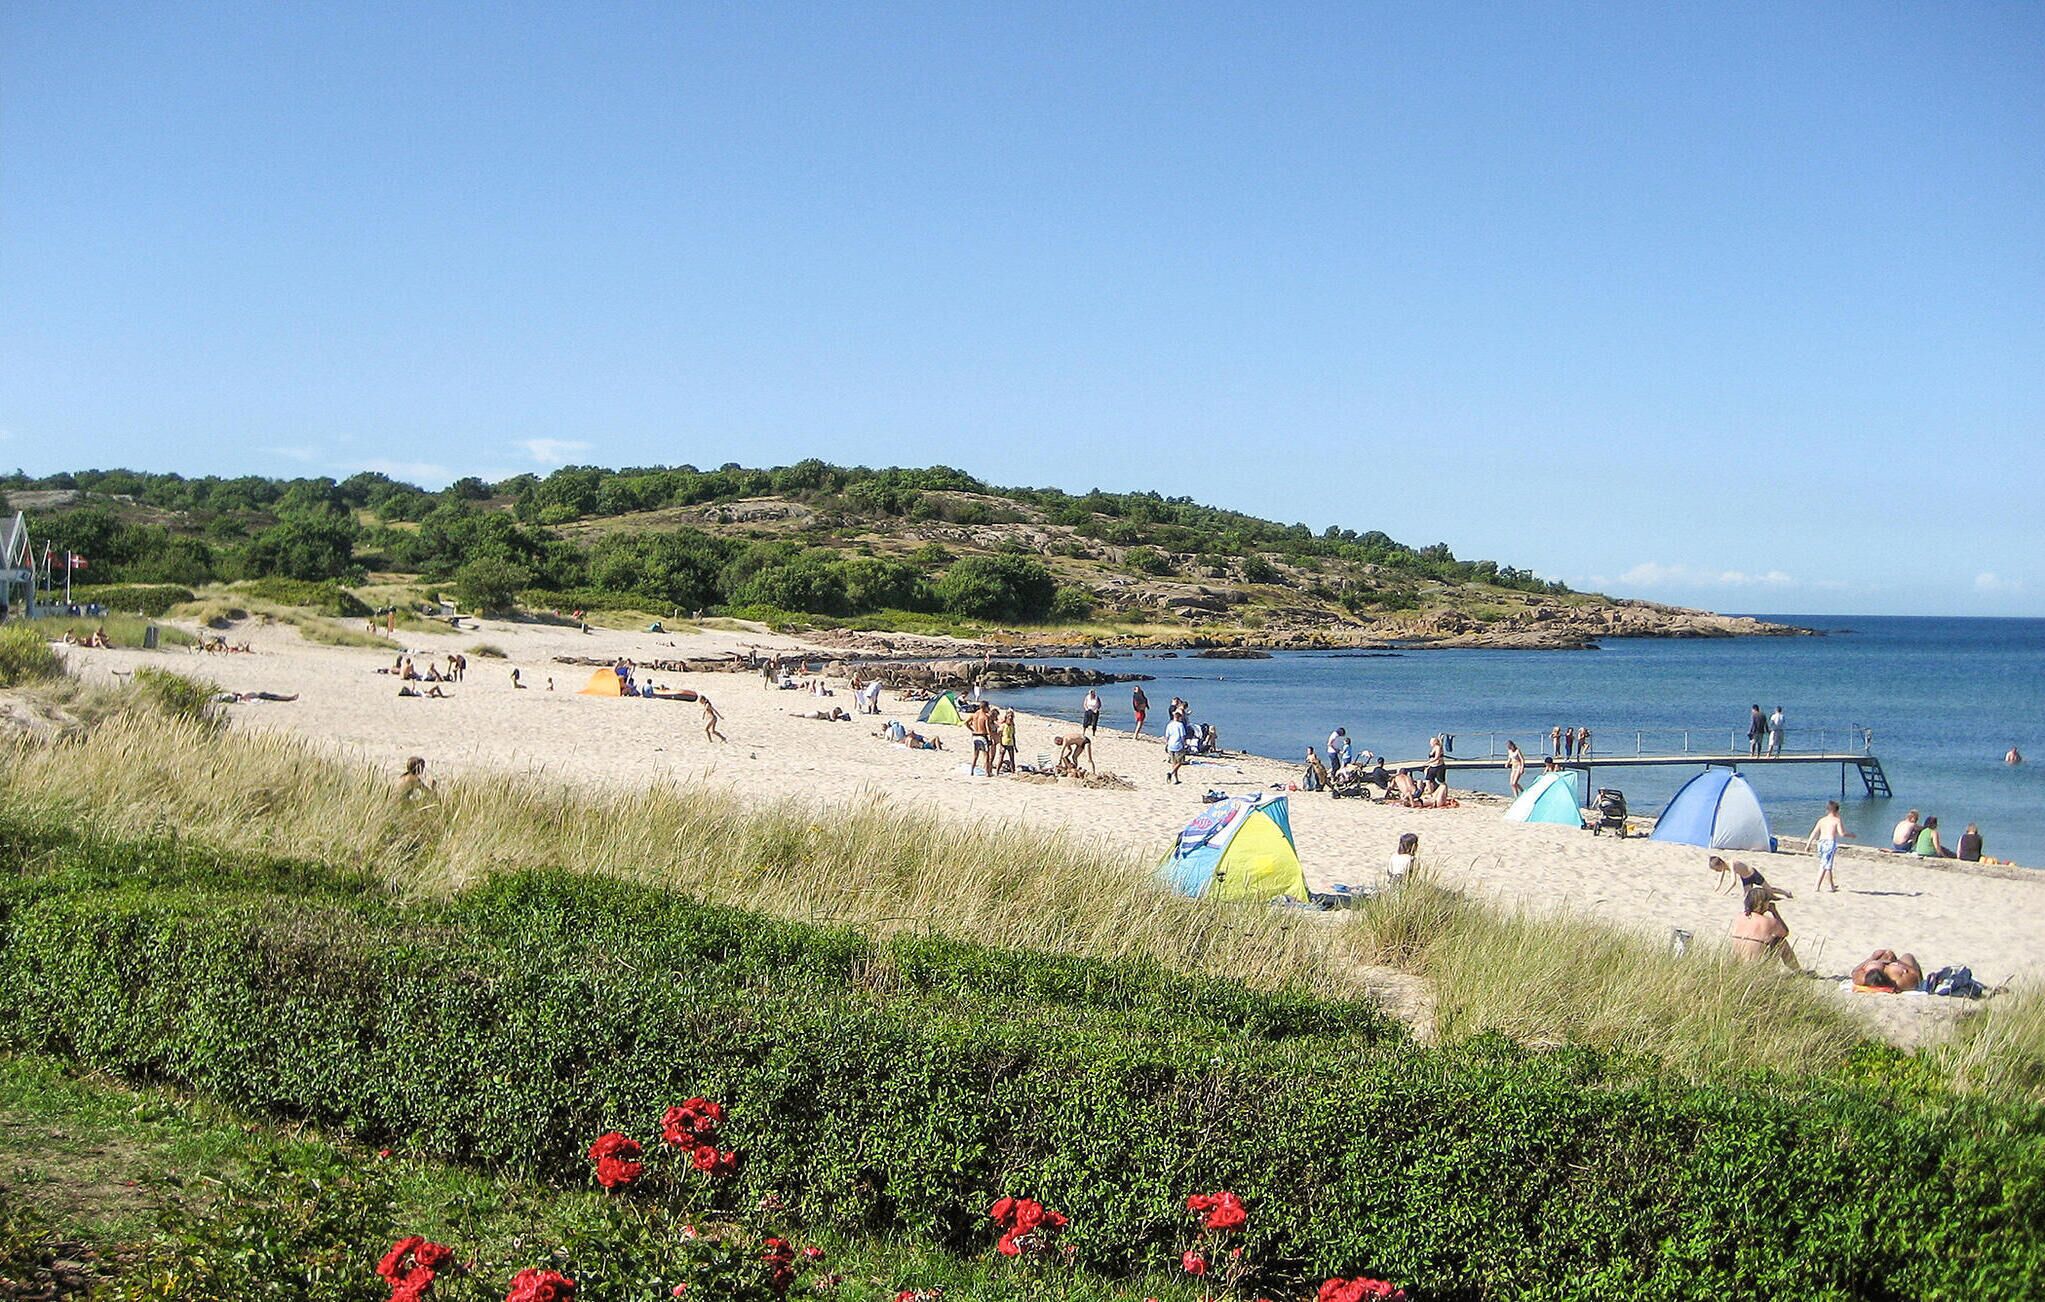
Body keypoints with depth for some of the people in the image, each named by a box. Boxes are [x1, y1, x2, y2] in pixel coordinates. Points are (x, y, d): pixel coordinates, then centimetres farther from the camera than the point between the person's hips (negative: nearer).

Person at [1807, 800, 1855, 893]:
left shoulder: (1821, 820, 13)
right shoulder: (1837, 820, -2)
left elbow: (1814, 833, 8)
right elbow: (1842, 833, -10)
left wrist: (1809, 844, 9)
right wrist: (1851, 836, 8)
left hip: (1821, 842, 6)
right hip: (1830, 842, -6)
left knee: (1825, 865, 19)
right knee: (1825, 866, -8)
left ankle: (1832, 886, 35)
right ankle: (1817, 887, -18)